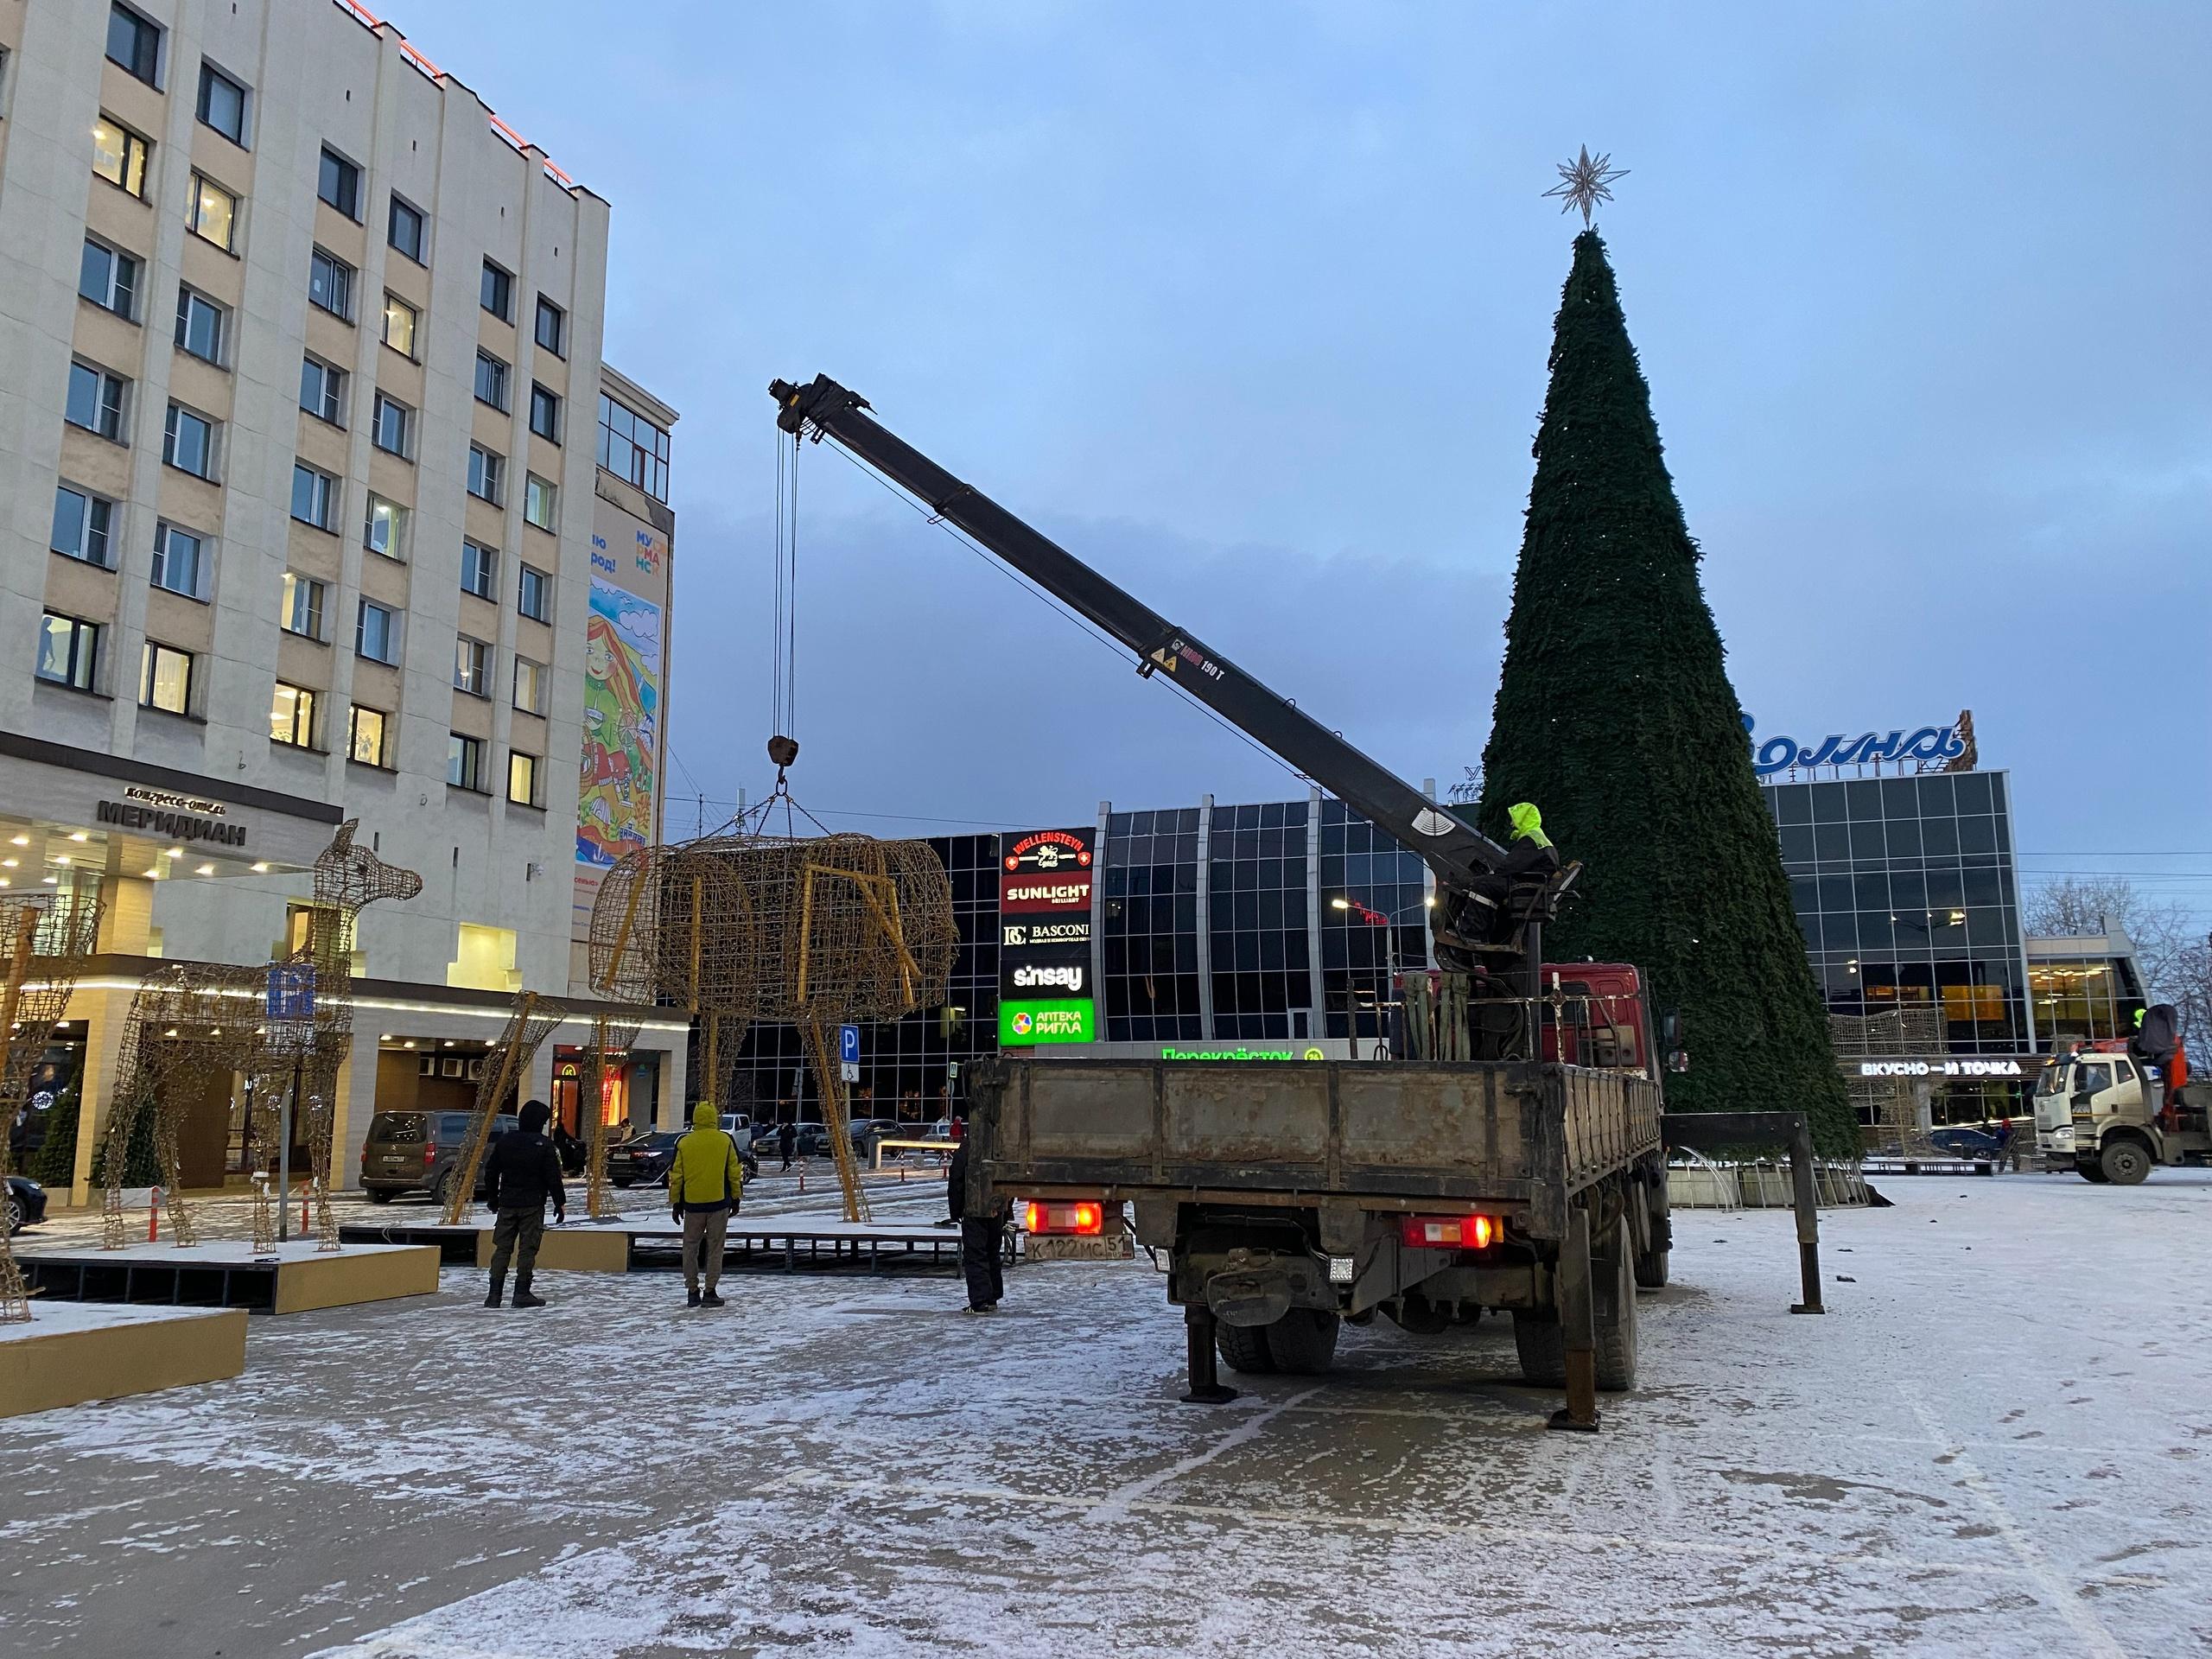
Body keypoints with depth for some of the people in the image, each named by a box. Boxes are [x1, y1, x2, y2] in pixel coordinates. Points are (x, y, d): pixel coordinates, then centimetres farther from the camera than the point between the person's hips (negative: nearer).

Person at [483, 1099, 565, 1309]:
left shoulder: (504, 1141, 5)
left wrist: (492, 1198, 21)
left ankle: (494, 1293, 7)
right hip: (532, 1205, -4)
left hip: (507, 1204, 4)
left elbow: (490, 1171, 11)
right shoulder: (544, 1145, -9)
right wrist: (560, 1203, 1)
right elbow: (553, 1177, -9)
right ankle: (522, 1293, 0)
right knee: (527, 1248, 1)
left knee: (502, 1248, 9)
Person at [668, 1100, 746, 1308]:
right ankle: (710, 1292, 3)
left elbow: (676, 1175, 4)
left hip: (692, 1204, 1)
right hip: (719, 1203, -1)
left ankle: (692, 1291, 13)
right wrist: (736, 1197, 12)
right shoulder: (725, 1140, -1)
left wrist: (675, 1202, 13)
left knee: (691, 1247, 13)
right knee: (715, 1248, 5)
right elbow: (735, 1171, 2)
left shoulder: (684, 1143, 1)